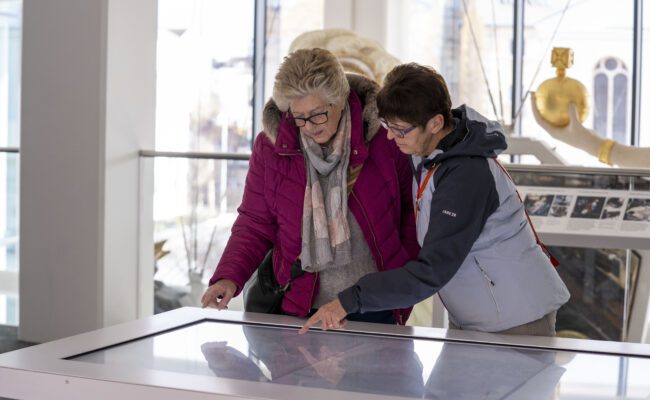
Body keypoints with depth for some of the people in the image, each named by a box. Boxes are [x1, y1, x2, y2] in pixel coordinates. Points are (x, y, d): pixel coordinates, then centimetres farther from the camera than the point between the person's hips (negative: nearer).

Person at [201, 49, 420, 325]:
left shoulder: (383, 135, -7)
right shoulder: (270, 145, -3)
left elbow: (410, 212, 4)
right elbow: (255, 224, 4)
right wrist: (229, 277, -14)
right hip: (301, 310, 1)